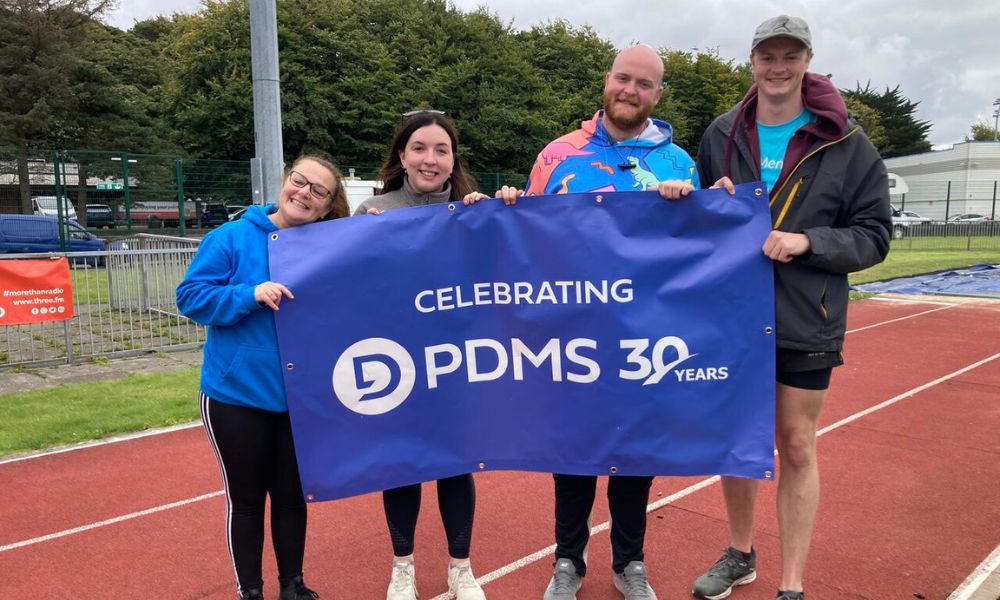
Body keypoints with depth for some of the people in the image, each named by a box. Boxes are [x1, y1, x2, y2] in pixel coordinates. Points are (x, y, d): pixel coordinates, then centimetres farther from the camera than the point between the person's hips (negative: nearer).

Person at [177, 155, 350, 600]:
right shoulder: (232, 237, -9)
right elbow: (190, 296, -11)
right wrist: (250, 295, -25)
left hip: (300, 398, 3)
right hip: (236, 397, -3)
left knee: (292, 496, 16)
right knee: (246, 500, 12)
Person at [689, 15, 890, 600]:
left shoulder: (848, 143, -4)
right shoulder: (720, 135, 3)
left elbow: (874, 235, -4)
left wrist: (807, 241, -20)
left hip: (805, 323, -2)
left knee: (797, 449, 7)